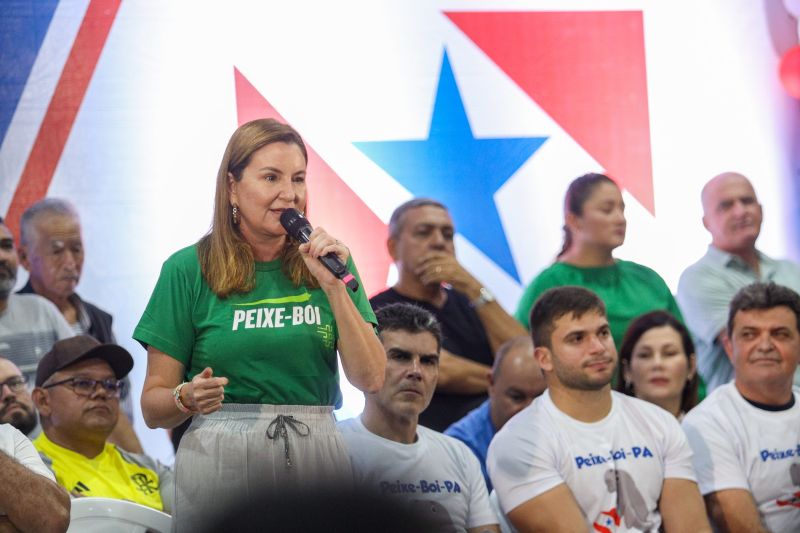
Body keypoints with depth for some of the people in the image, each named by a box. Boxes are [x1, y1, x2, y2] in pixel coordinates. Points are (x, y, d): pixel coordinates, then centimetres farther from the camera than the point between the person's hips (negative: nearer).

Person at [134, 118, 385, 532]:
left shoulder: (329, 261, 8)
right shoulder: (188, 270, 0)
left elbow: (371, 380, -2)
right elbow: (153, 404, 1)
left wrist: (335, 287, -9)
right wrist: (188, 398, -20)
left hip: (316, 458, 2)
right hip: (220, 462, -2)